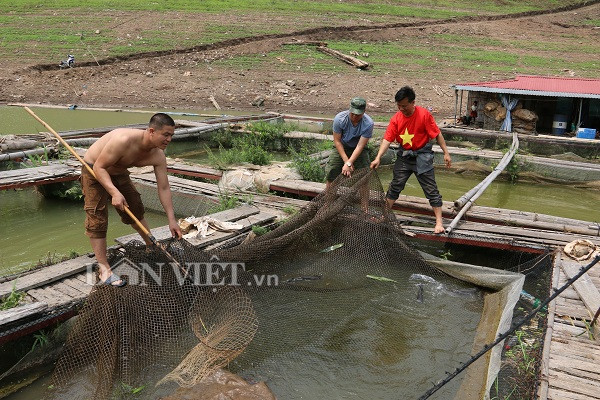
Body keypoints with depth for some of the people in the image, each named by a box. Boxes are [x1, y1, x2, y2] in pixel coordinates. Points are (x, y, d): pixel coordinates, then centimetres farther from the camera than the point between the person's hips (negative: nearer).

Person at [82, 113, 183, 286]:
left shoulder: (158, 156, -18)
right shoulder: (125, 140, -39)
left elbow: (164, 188, -12)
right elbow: (99, 167, -32)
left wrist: (172, 220, -13)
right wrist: (115, 193, -43)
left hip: (118, 172, 7)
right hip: (94, 170, -7)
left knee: (135, 209, 15)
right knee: (98, 218, -10)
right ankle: (103, 269, -6)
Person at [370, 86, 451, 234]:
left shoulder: (424, 115, -18)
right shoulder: (396, 119, -8)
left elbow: (437, 134, -11)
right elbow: (387, 139, -10)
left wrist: (446, 153, -11)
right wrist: (378, 158, -20)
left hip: (422, 155, -4)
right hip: (404, 155, 4)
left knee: (431, 189, 0)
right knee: (395, 186, 13)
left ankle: (439, 222, 7)